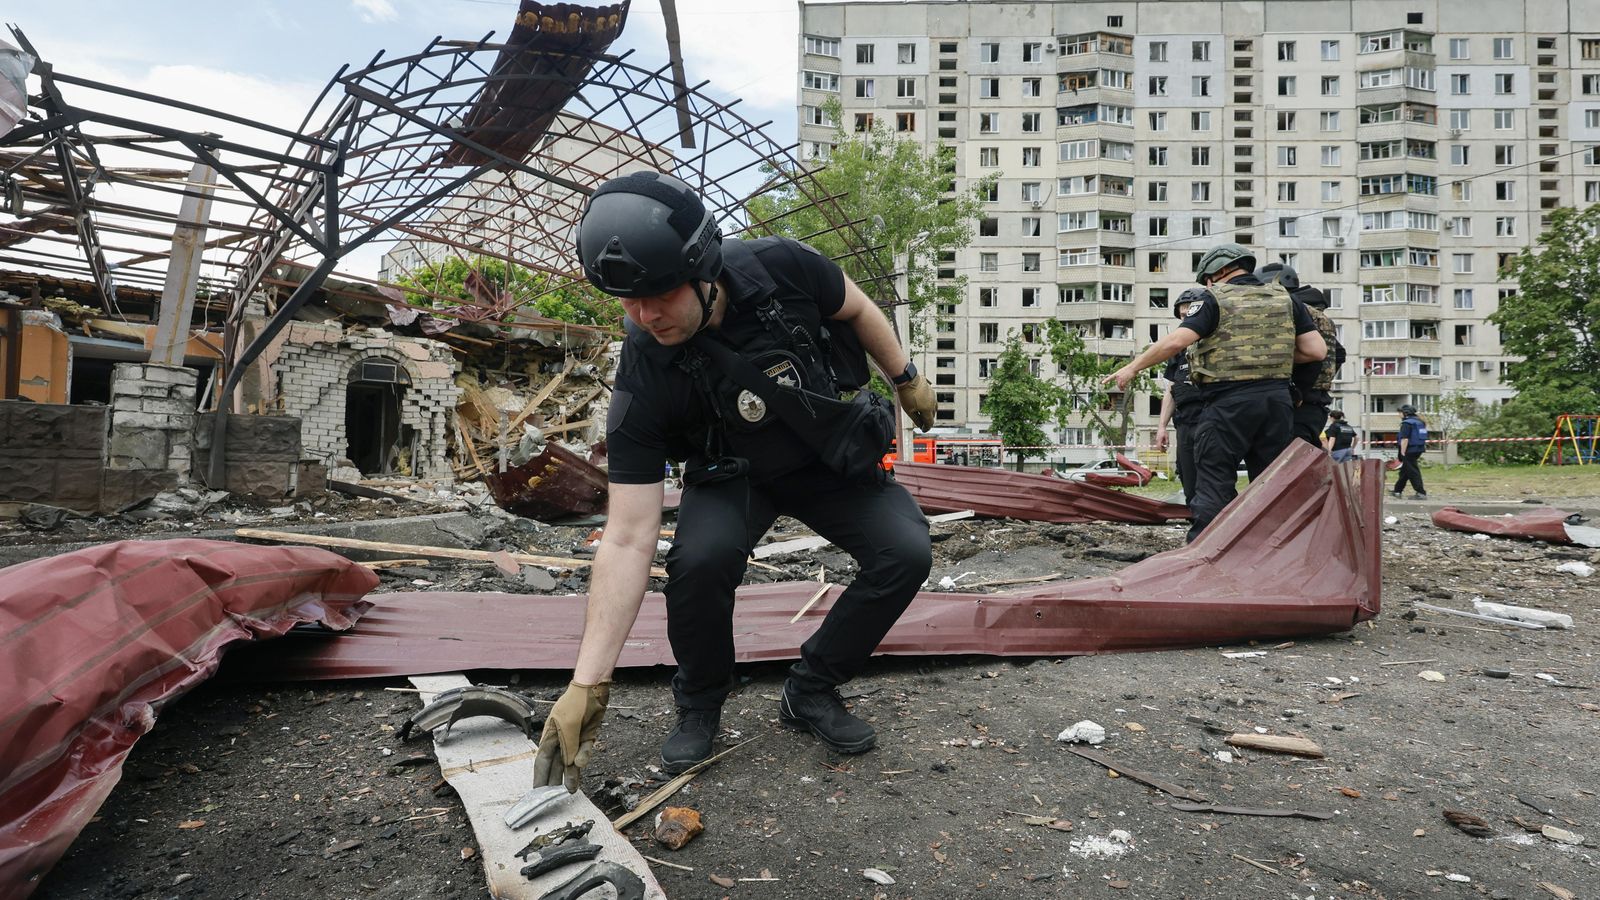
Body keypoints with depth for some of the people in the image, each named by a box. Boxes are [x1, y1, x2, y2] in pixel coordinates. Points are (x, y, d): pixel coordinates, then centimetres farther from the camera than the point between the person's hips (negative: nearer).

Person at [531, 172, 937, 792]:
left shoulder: (780, 268, -29)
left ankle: (810, 692, 3)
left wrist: (908, 380, 6)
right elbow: (627, 541, -31)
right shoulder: (644, 379, -31)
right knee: (701, 558, -32)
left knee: (905, 553, -20)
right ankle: (699, 706, -1)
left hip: (833, 456, 2)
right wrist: (588, 684, -34)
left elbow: (857, 310, -4)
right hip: (733, 474, -2)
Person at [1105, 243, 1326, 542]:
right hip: (1278, 398, 5)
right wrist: (1276, 357, 18)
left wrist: (1133, 367, -7)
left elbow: (1175, 341, -14)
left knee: (1214, 485, -1)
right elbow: (1317, 350, 6)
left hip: (1229, 403, -5)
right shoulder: (1285, 299, 12)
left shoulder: (1216, 299, -3)